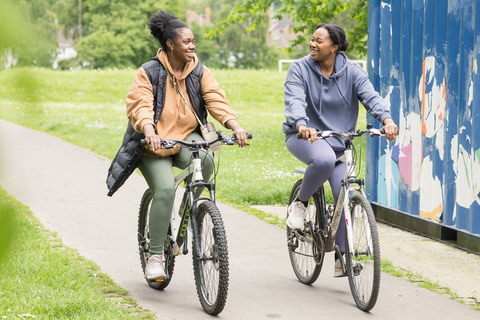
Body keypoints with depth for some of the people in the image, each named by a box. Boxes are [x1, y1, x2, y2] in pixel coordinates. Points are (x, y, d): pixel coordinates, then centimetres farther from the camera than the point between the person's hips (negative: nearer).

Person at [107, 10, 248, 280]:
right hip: (155, 144, -3)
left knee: (205, 160, -32)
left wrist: (236, 127, -29)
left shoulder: (200, 72, 2)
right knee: (165, 189, -26)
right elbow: (140, 106, -20)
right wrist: (149, 132, -41)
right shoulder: (149, 73, -7)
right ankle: (156, 256, -13)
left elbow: (217, 101, -10)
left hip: (187, 138, 3)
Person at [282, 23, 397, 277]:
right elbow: (295, 101, -22)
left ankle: (342, 258, 1)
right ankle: (300, 202, -9)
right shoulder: (299, 69, -6)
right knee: (324, 159, -37)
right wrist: (302, 124, -44)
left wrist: (387, 119, -37)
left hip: (337, 141, 3)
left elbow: (370, 96, -16)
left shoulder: (351, 72, -1)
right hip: (303, 136, -2)